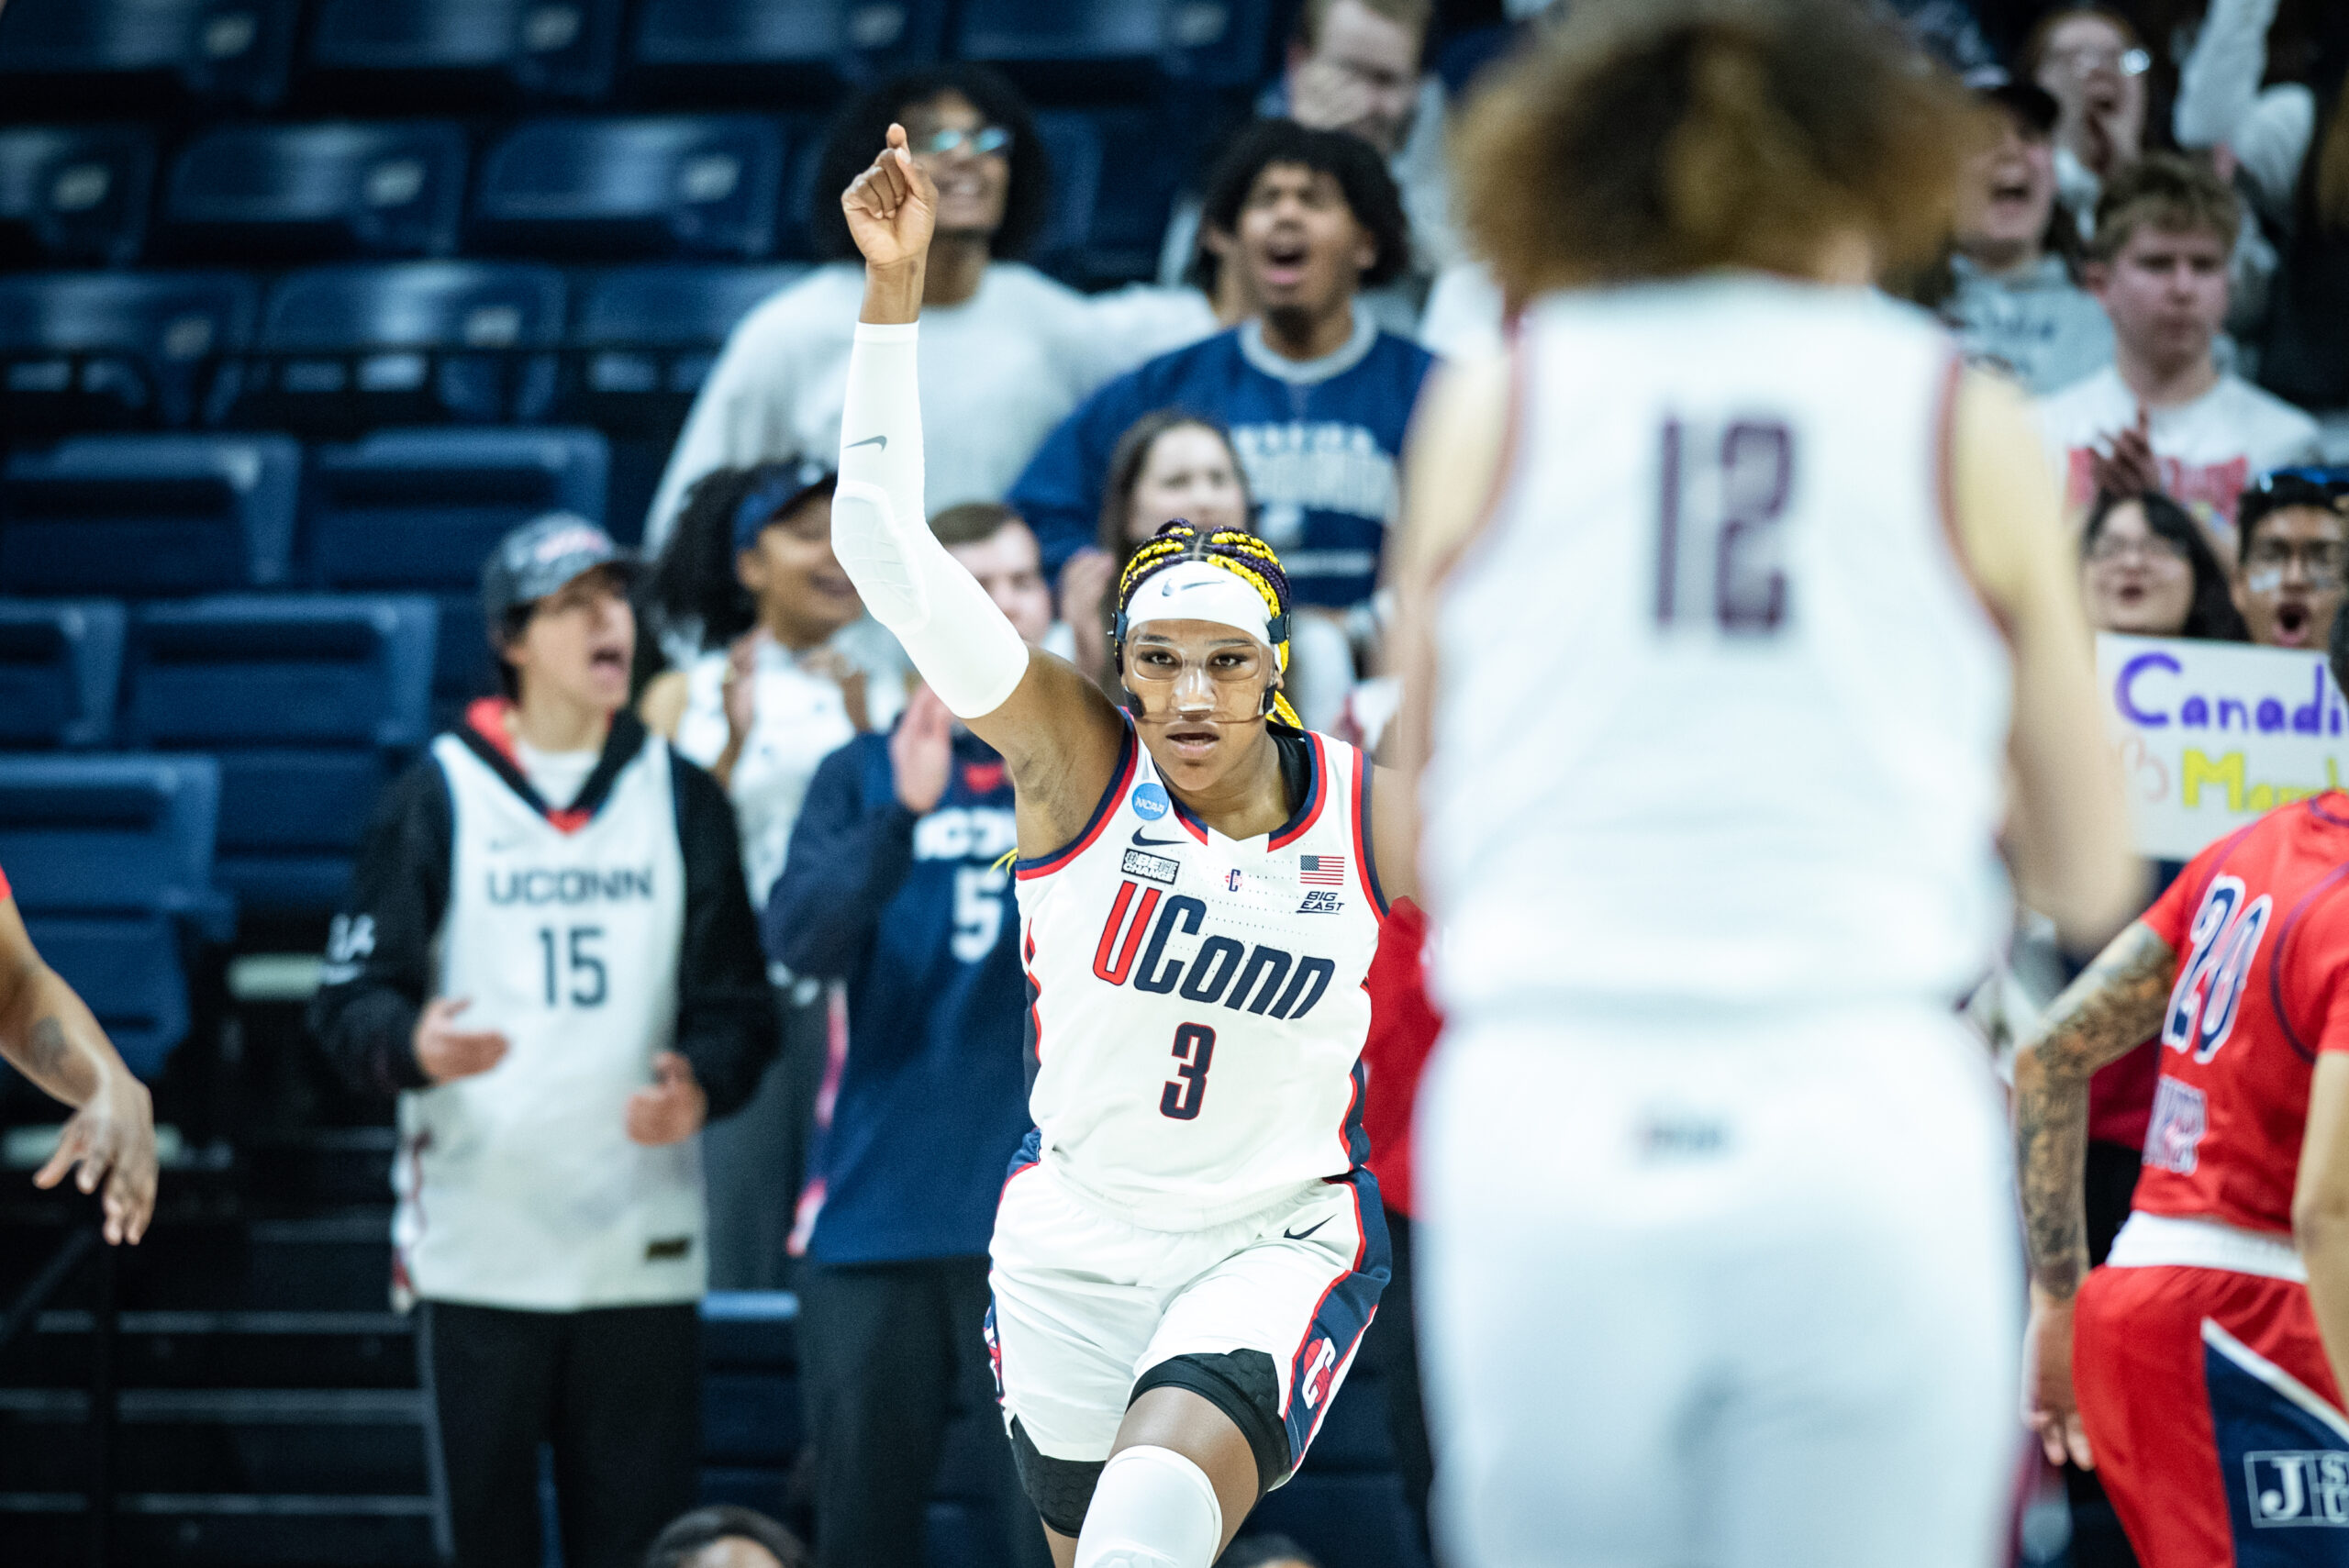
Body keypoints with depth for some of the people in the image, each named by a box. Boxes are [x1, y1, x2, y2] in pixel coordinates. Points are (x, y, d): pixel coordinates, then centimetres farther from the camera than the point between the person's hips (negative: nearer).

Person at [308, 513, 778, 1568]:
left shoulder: (681, 799, 12)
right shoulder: (437, 797, 4)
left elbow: (738, 1005, 12)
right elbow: (348, 997, 1)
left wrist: (701, 1086, -10)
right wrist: (413, 1046, -21)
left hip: (642, 1251, 2)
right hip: (476, 1252, -2)